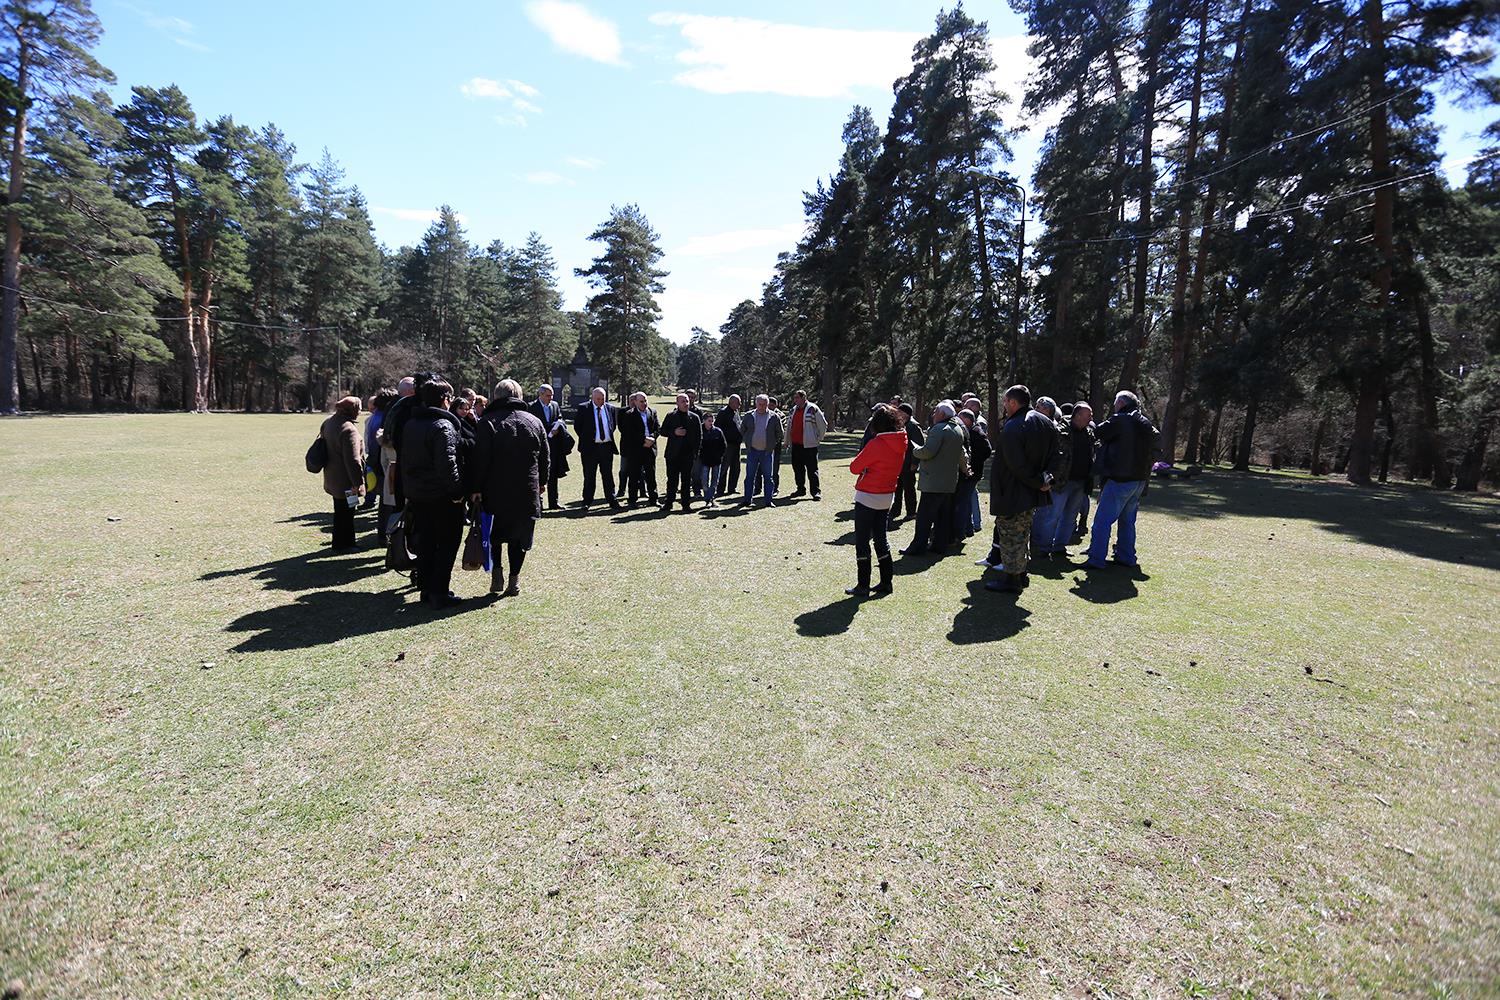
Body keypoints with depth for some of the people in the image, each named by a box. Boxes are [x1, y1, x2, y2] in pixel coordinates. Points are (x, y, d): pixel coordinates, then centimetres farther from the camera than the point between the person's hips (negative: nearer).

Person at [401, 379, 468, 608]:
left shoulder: (410, 424, 11)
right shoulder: (443, 426, -17)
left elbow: (403, 460, 16)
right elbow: (447, 463, -25)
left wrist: (408, 489, 20)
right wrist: (457, 491, -18)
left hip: (415, 493, 8)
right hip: (442, 496, -8)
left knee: (424, 543, 15)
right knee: (447, 544, 1)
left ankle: (426, 589, 22)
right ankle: (439, 593, 1)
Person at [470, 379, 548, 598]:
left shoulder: (488, 422, -6)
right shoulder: (534, 422, 5)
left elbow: (480, 459, -9)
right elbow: (545, 456, 11)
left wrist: (476, 488, -4)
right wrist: (542, 482, 22)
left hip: (495, 490, -2)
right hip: (527, 491, 2)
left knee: (494, 533, 16)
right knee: (519, 536, 9)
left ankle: (497, 573, 8)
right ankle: (514, 579, 10)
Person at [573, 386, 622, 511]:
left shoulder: (611, 408, 6)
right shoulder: (583, 408, -3)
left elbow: (615, 423, 19)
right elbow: (577, 425, 2)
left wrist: (609, 435, 10)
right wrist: (585, 438, 1)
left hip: (607, 446, 3)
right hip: (590, 447, -2)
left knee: (608, 475, 8)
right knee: (589, 476, 5)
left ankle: (612, 501, 13)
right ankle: (587, 502, 14)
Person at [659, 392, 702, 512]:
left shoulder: (694, 417, 7)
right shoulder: (671, 416, 6)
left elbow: (699, 436, 8)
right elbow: (663, 431, 5)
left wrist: (695, 451, -1)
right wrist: (674, 432, -13)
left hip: (688, 454, 1)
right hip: (673, 454, -1)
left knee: (686, 480, 5)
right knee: (672, 479, 2)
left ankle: (686, 504, 12)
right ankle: (668, 503, 8)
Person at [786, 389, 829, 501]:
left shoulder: (812, 409, -8)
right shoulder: (793, 410, 14)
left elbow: (823, 425, -3)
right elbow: (789, 426, 23)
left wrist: (818, 438, 2)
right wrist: (787, 440, 20)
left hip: (809, 445, -7)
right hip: (795, 445, 7)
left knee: (812, 470, -6)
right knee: (797, 468, 12)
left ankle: (816, 491, -3)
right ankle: (800, 489, 24)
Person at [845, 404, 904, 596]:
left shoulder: (876, 443, -21)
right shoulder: (901, 443, 2)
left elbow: (854, 467, -17)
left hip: (867, 497, -7)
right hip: (887, 496, 7)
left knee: (862, 541, 2)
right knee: (880, 538, 17)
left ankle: (863, 585, 5)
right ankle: (886, 581, 21)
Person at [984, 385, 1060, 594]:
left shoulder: (1012, 428, -20)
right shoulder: (1047, 423, 7)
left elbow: (1016, 465, -24)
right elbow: (1053, 457, 9)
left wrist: (1037, 482, -13)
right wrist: (1044, 480, 3)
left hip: (1012, 494, -9)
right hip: (1033, 494, 9)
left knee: (1010, 536, 0)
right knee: (1023, 533, 20)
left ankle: (1011, 580, 6)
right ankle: (1022, 574, 29)